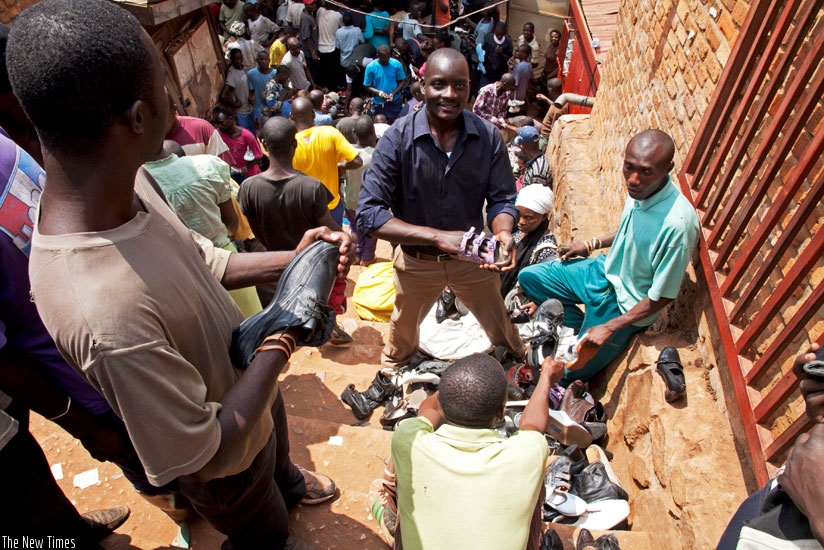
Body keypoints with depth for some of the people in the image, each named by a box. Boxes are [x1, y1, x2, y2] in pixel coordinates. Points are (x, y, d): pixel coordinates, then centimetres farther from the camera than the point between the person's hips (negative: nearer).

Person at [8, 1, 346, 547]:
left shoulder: (131, 181, -19)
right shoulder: (107, 316, -46)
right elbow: (204, 456, -32)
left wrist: (289, 260, -15)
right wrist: (282, 339, -28)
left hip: (255, 387, 7)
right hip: (229, 457, -7)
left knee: (280, 450, 41)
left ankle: (287, 481, 75)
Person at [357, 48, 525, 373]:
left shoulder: (488, 137, -14)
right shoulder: (397, 138, -21)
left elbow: (501, 198, -5)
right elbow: (368, 214, -27)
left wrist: (503, 233, -29)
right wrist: (438, 236, -36)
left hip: (472, 257, 1)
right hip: (417, 260, -1)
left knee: (502, 328, 23)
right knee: (403, 333, 26)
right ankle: (390, 377, 61)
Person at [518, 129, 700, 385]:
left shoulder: (677, 224, -33)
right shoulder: (641, 189, -12)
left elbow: (662, 297, -23)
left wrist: (609, 328, -23)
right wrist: (593, 244, 11)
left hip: (625, 305, -7)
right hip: (604, 271, 7)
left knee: (564, 376, -4)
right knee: (528, 277, 8)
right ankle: (585, 326, 14)